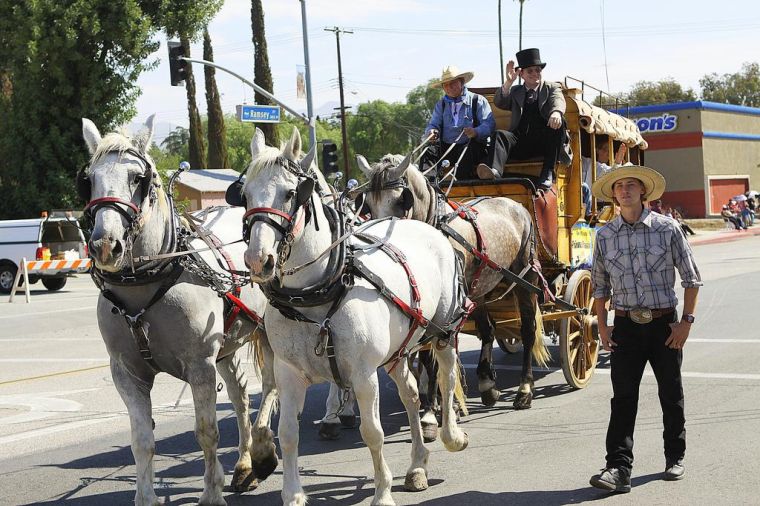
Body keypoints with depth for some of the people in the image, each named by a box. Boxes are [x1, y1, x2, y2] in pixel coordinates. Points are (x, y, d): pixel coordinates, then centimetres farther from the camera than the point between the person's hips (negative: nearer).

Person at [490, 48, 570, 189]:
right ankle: (495, 170, -55)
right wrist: (508, 82, -11)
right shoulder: (515, 91, 24)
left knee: (558, 122, -30)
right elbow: (498, 103, 6)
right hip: (521, 144, 2)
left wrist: (556, 113, -31)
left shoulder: (552, 88, 18)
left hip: (545, 143, -2)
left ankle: (547, 173, -37)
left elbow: (558, 101, -5)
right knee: (502, 135, -26)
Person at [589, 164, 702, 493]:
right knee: (623, 398, -6)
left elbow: (691, 278, 0)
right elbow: (600, 286, 11)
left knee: (671, 394, 11)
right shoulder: (605, 236, 3)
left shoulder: (667, 228, -3)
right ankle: (618, 468, -9)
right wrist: (602, 326, 3)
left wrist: (686, 321, -5)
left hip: (664, 323, -1)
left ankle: (675, 457, 28)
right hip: (626, 326, 1)